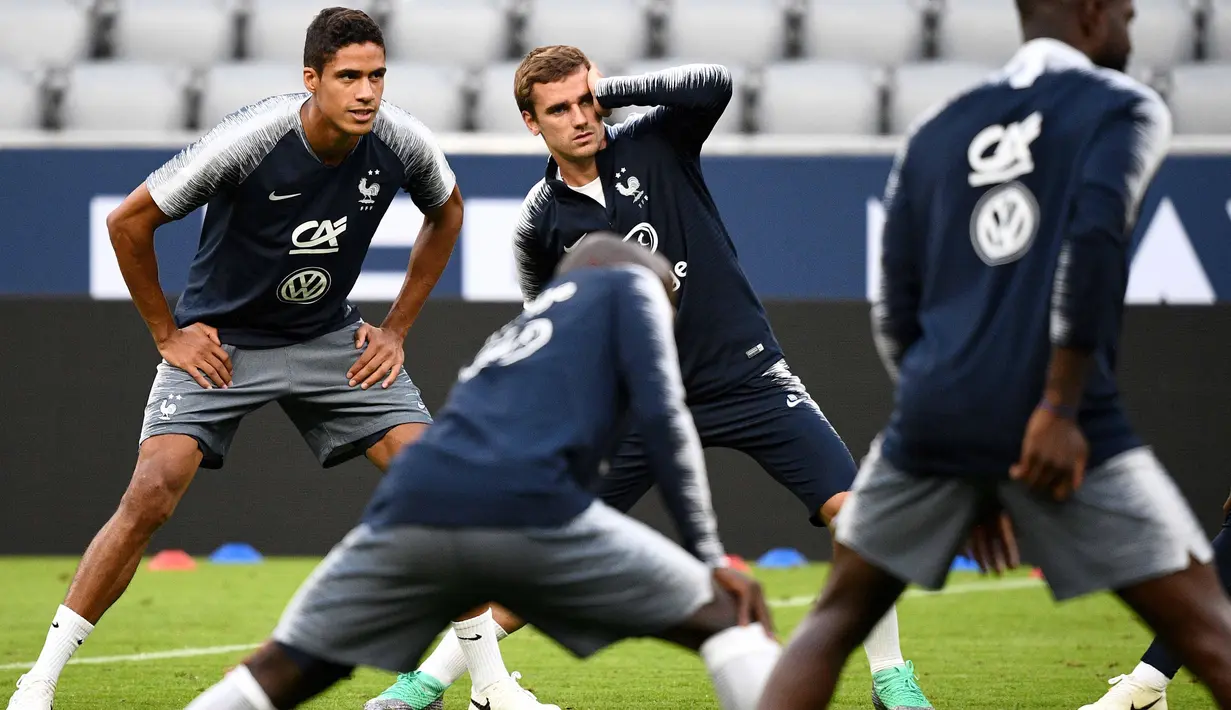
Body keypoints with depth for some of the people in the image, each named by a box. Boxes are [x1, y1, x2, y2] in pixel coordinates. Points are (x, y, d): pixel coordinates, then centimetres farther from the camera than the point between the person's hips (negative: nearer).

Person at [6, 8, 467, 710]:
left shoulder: (403, 144, -15)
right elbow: (128, 222, -15)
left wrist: (397, 329, 6)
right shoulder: (248, 140, -27)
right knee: (153, 490, -21)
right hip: (219, 339, -4)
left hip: (330, 337, 4)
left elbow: (446, 213, 11)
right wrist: (168, 334, -8)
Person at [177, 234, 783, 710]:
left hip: (413, 511, 5)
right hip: (525, 511, -5)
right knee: (727, 617, 9)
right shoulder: (628, 284, 24)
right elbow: (663, 420, 7)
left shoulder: (521, 326, 41)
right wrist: (709, 558, 9)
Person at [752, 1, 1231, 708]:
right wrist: (1060, 410, -14)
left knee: (836, 620, 19)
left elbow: (896, 313, 18)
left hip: (935, 414, 4)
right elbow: (1093, 239, -13)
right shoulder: (1123, 108, 6)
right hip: (1055, 427, -4)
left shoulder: (935, 132, 20)